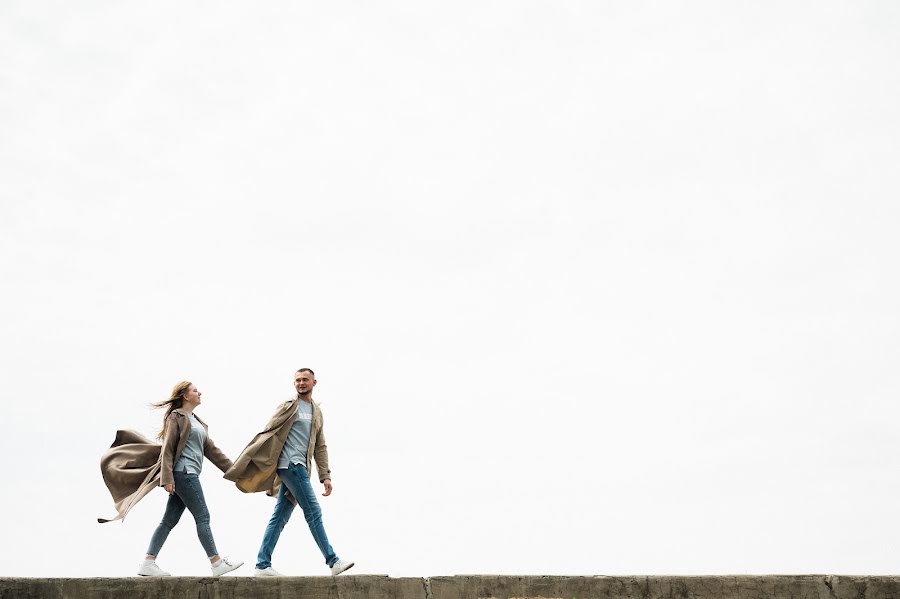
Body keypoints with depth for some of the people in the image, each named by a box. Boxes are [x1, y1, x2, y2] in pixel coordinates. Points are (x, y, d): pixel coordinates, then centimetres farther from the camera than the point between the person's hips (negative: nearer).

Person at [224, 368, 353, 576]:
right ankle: (333, 561, -6)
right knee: (313, 512, -8)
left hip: (300, 469, 7)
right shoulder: (288, 407, -1)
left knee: (280, 517, 7)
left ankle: (262, 565, 11)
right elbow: (267, 433, -3)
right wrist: (247, 461, -7)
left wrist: (325, 476, 11)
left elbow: (320, 447, 19)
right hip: (290, 464, -7)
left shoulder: (317, 412, 19)